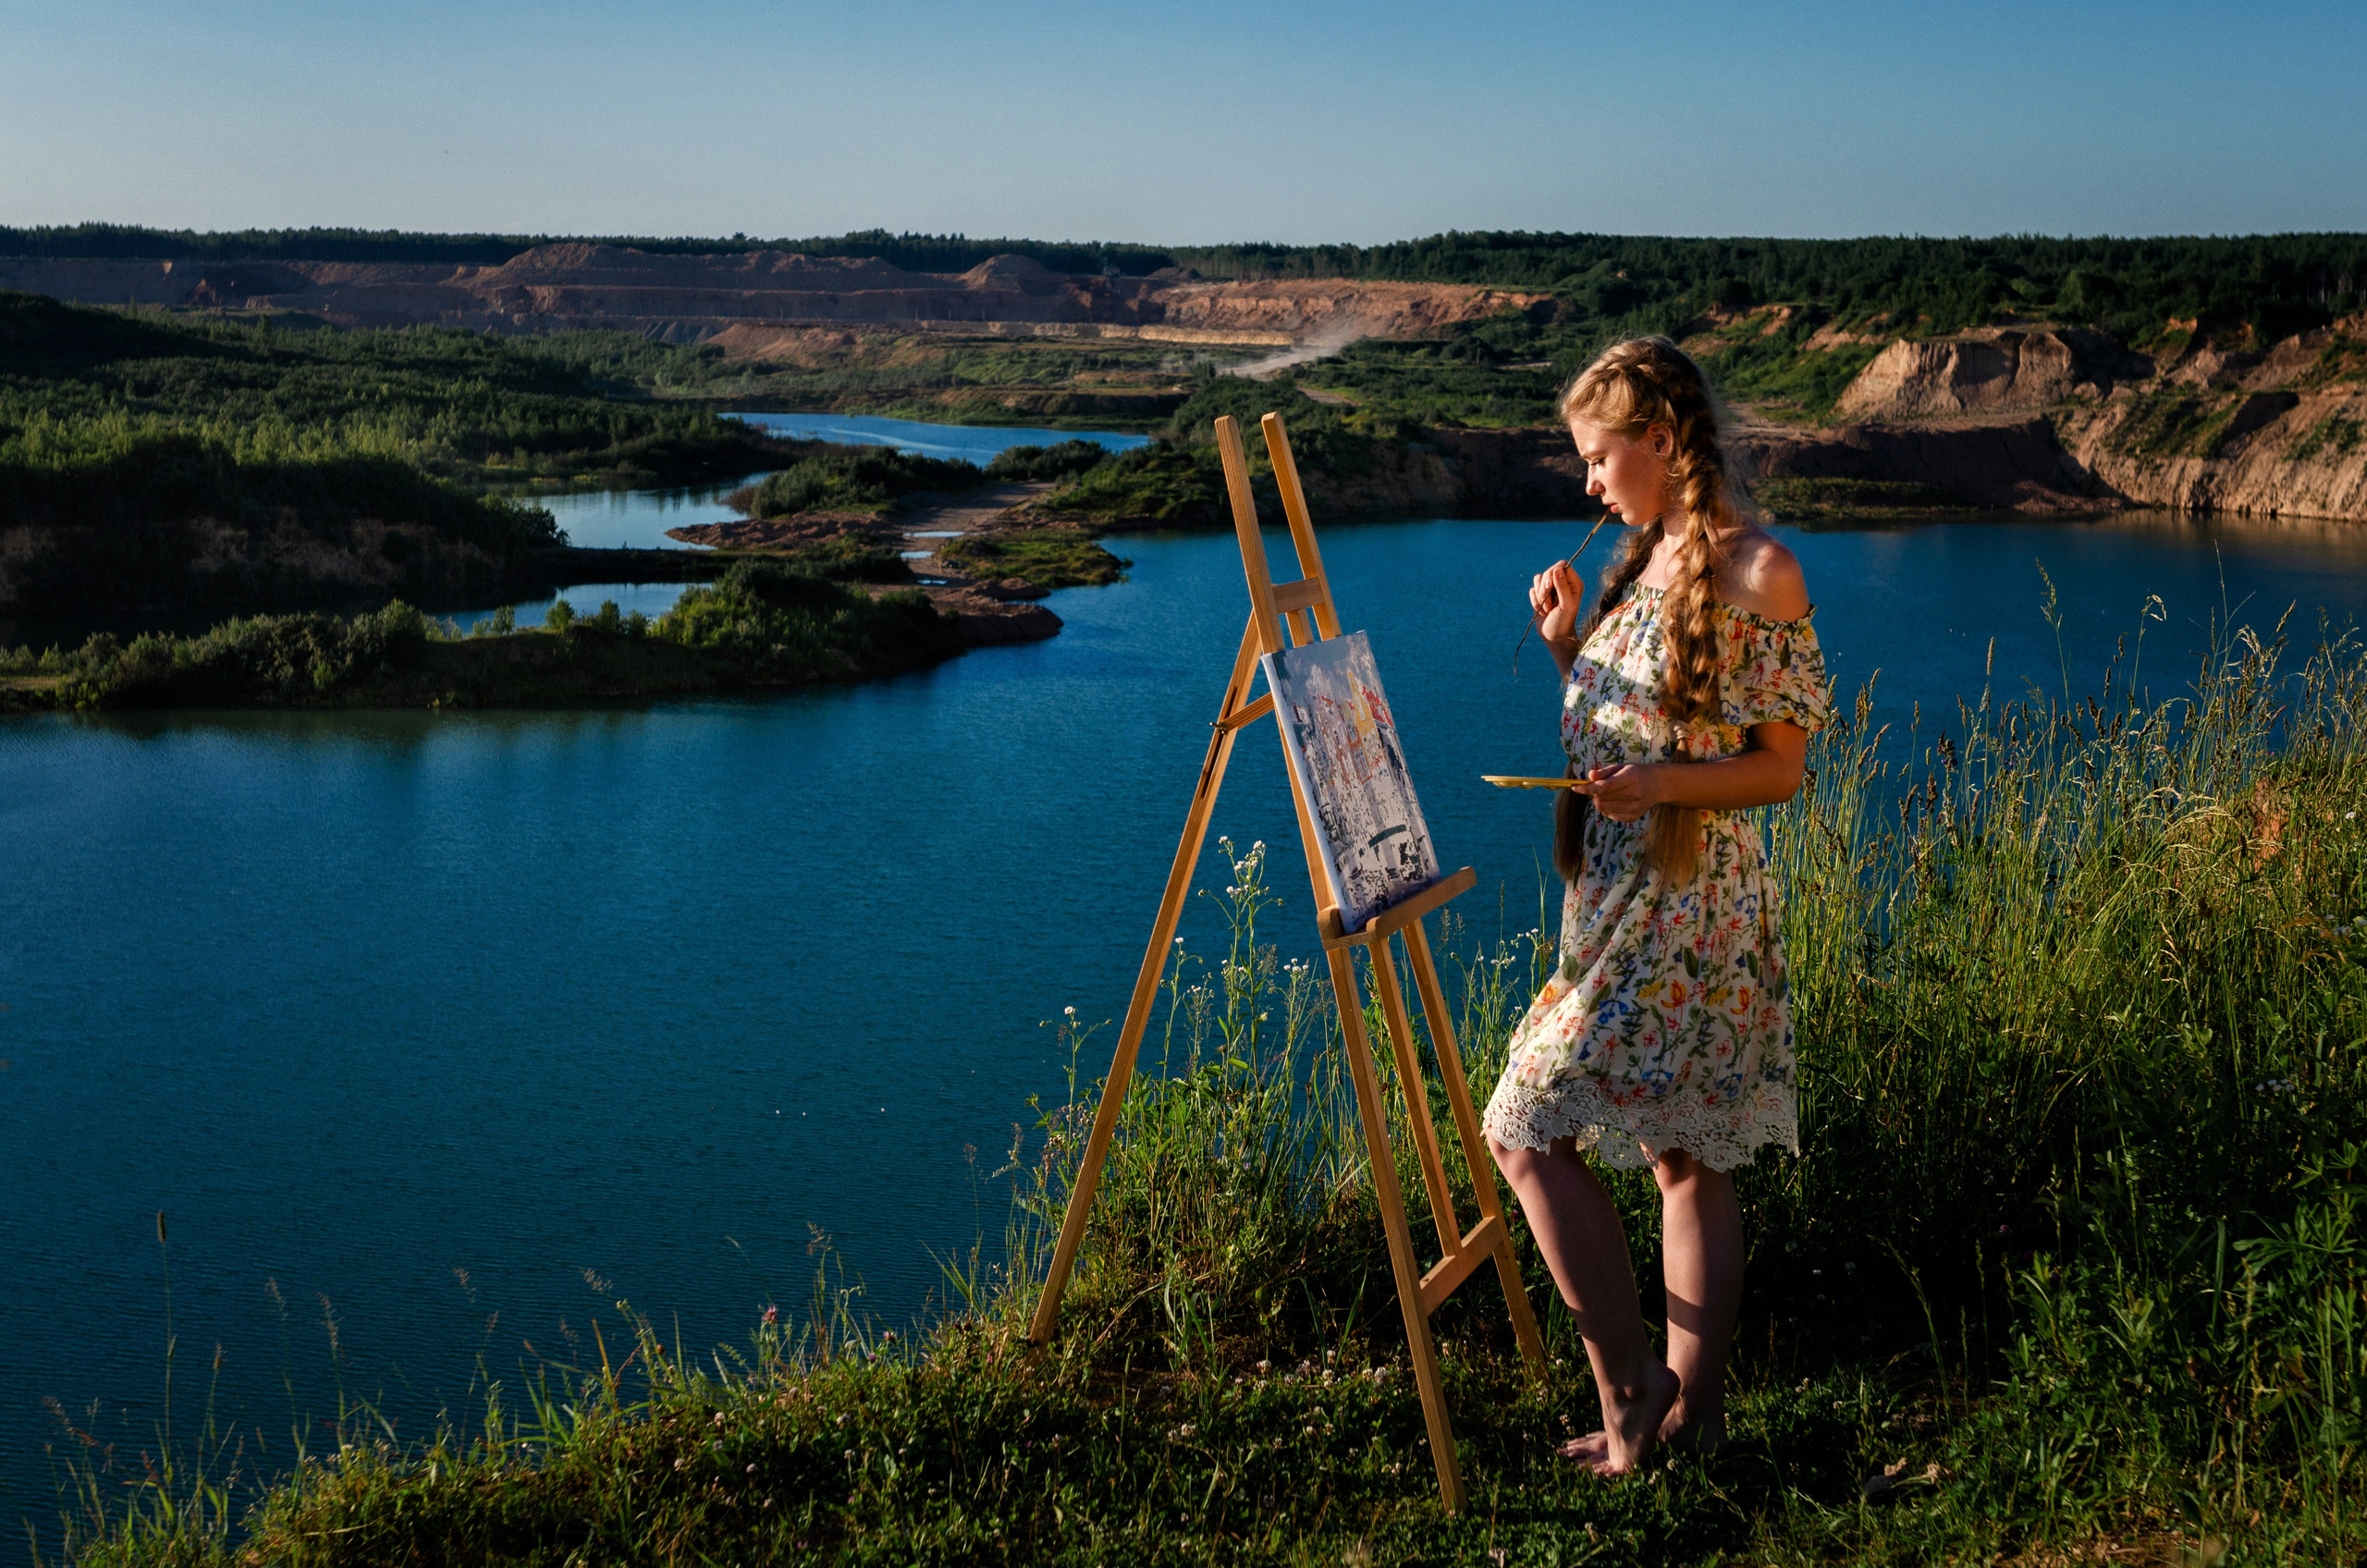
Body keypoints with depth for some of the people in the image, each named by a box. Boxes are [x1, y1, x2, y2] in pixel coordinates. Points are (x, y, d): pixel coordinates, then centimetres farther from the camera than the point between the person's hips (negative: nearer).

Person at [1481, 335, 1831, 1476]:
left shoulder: (1757, 572, -13)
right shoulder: (1647, 560, 13)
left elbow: (1782, 765, -11)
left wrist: (1663, 784, -26)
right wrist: (1566, 646, 4)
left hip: (1691, 904, -9)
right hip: (1620, 892, 9)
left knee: (1526, 1128, -9)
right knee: (1684, 1155, 12)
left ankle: (1628, 1389, 0)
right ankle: (1694, 1406, 19)